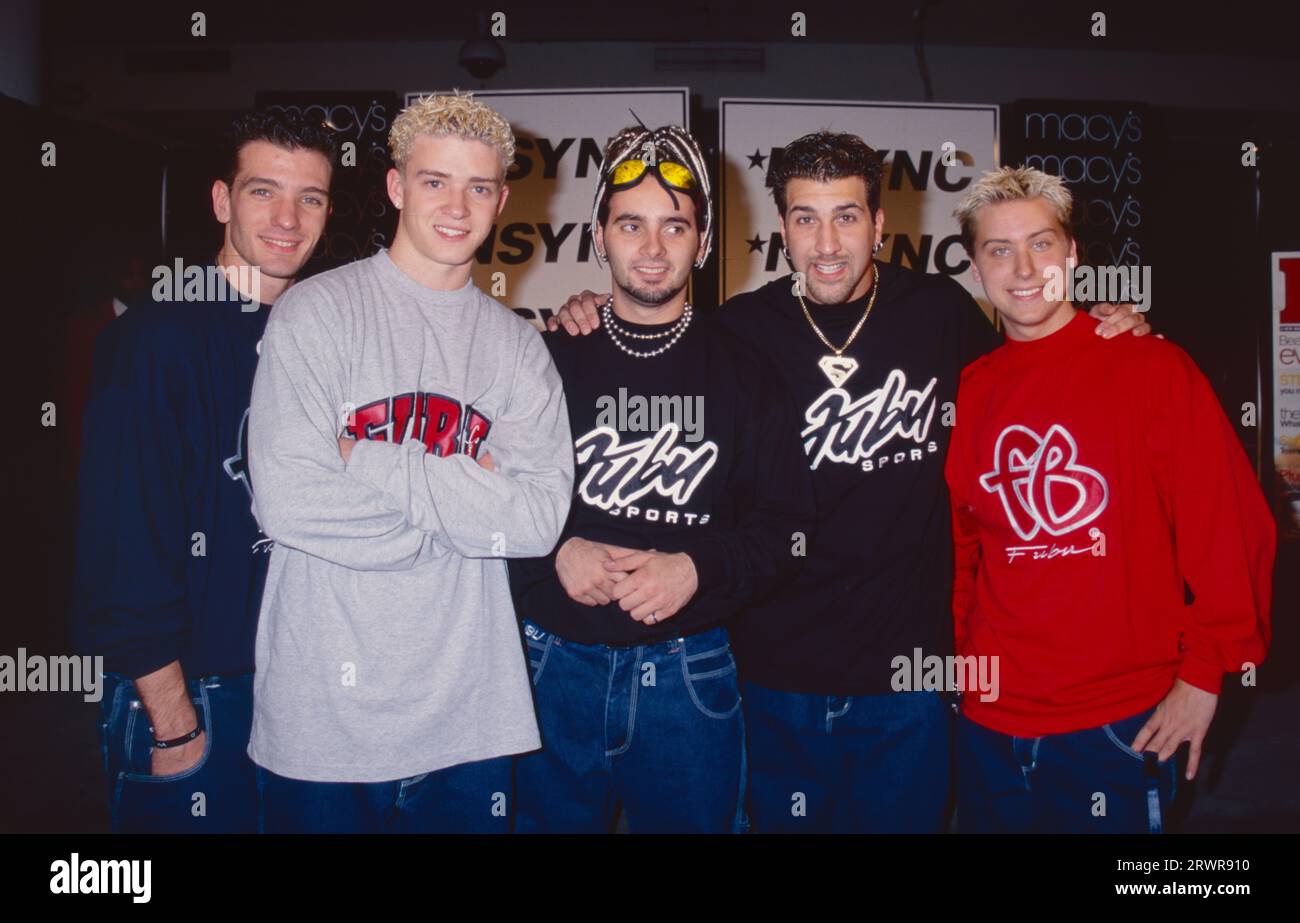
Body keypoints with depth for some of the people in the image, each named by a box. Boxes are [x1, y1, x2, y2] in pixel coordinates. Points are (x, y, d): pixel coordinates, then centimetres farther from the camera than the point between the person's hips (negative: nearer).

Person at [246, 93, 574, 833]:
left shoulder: (516, 343, 6)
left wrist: (374, 466, -13)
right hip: (324, 710, -2)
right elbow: (289, 500, -15)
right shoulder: (319, 310, -4)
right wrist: (470, 500, -9)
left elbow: (542, 516, -7)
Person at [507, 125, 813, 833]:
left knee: (695, 820, 14)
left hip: (689, 675, 0)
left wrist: (697, 568, -16)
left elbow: (787, 523, -1)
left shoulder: (741, 374, 2)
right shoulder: (545, 362, 2)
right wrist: (554, 554, -14)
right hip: (553, 666, 1)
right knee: (550, 820, 16)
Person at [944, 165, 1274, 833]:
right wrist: (962, 653, 7)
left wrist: (1204, 673, -8)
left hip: (1119, 725, -3)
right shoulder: (970, 390, 3)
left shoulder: (1151, 368, -7)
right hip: (990, 721, 4)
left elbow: (1229, 528, -7)